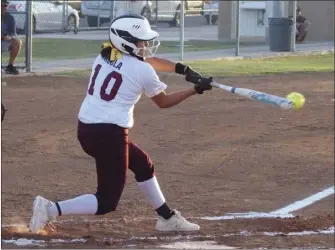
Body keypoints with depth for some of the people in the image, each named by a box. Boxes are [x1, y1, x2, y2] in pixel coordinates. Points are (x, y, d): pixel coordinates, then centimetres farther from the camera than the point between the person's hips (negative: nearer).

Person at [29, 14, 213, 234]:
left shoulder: (104, 57, 11)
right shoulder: (142, 70, -9)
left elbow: (146, 59, 26)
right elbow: (163, 102, 9)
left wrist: (182, 69, 25)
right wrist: (195, 89, 17)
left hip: (85, 130, 9)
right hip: (110, 135, -9)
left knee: (143, 164, 27)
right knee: (107, 202, 0)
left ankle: (167, 218, 37)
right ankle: (51, 209, -14)